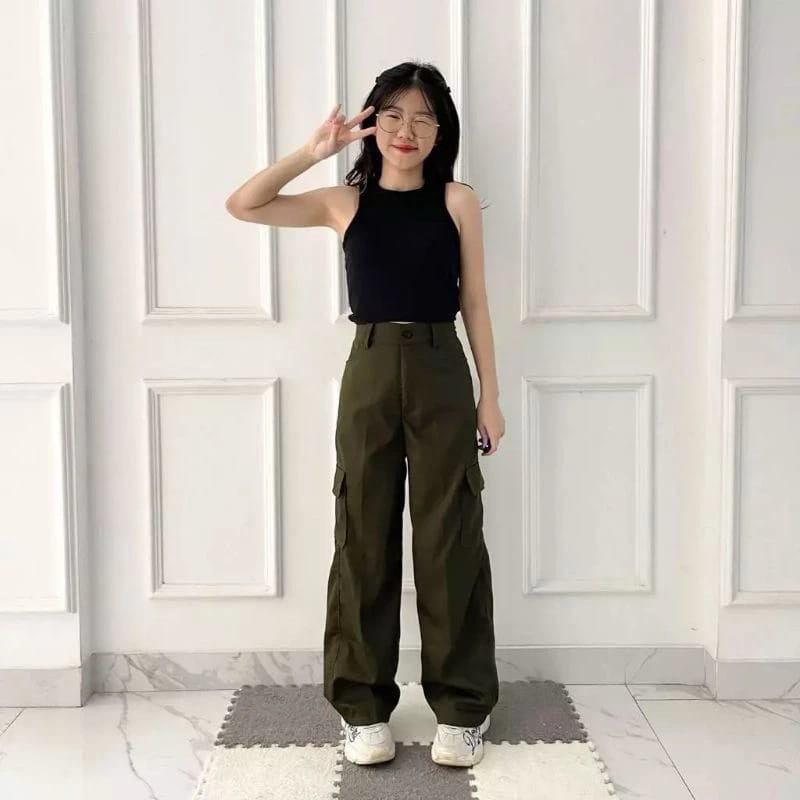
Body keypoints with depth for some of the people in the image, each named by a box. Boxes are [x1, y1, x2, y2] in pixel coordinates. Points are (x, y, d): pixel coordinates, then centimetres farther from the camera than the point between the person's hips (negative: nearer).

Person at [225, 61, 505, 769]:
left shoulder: (457, 200, 5)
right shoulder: (345, 201, 7)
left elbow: (475, 302, 5)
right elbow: (242, 206, 0)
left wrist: (490, 394, 2)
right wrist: (314, 151, -5)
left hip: (441, 371, -1)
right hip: (369, 371, 1)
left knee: (449, 539, 3)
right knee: (365, 537, 5)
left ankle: (462, 706, 16)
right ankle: (364, 706, 17)